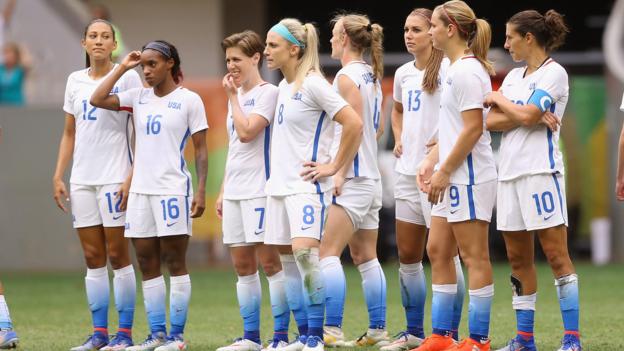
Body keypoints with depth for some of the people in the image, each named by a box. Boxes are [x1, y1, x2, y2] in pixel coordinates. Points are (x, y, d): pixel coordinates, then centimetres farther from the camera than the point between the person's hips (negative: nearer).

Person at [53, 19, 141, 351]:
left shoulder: (127, 77, -4)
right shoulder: (75, 80, 12)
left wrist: (132, 177, -14)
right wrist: (58, 175, 10)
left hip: (114, 177, -5)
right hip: (82, 179, 5)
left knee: (117, 254, -5)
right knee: (92, 257, 5)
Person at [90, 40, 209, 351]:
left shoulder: (189, 100, -2)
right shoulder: (138, 97, 11)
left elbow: (201, 150, -2)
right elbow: (97, 100, 2)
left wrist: (201, 191, -9)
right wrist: (122, 68, 3)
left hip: (173, 190, -6)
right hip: (140, 190, 6)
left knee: (175, 262, -3)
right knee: (147, 264, 6)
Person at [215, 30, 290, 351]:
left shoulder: (267, 93, -7)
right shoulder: (237, 97, 19)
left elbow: (246, 132, -19)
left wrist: (233, 97, -8)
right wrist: (223, 191, 20)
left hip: (260, 190, -9)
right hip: (235, 192, 9)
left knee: (269, 261, -8)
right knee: (242, 265, 8)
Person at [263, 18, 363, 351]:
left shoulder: (313, 84, -12)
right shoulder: (284, 86, 14)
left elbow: (354, 124, -18)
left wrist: (333, 166, -14)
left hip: (307, 186, -9)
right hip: (280, 185, 9)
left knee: (305, 252, -21)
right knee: (288, 261, 7)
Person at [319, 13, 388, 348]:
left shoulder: (347, 76, -11)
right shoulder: (371, 76, 15)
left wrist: (339, 172, -18)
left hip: (352, 179, -9)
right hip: (370, 179, 9)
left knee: (328, 253, -9)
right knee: (365, 257, 11)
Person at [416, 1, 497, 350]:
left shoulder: (467, 70, -15)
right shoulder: (455, 69, 16)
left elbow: (473, 128, -19)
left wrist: (445, 171, -17)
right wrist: (431, 162, 13)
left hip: (470, 177, -10)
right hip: (454, 178, 10)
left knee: (475, 256, -5)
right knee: (438, 251, 11)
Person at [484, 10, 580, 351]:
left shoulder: (554, 73, -5)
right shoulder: (514, 76, 16)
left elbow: (528, 115, -17)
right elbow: (491, 121, 7)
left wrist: (499, 99, 0)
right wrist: (529, 116, -8)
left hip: (541, 172, -8)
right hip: (509, 172, 8)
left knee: (556, 255, -8)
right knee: (518, 258, 8)